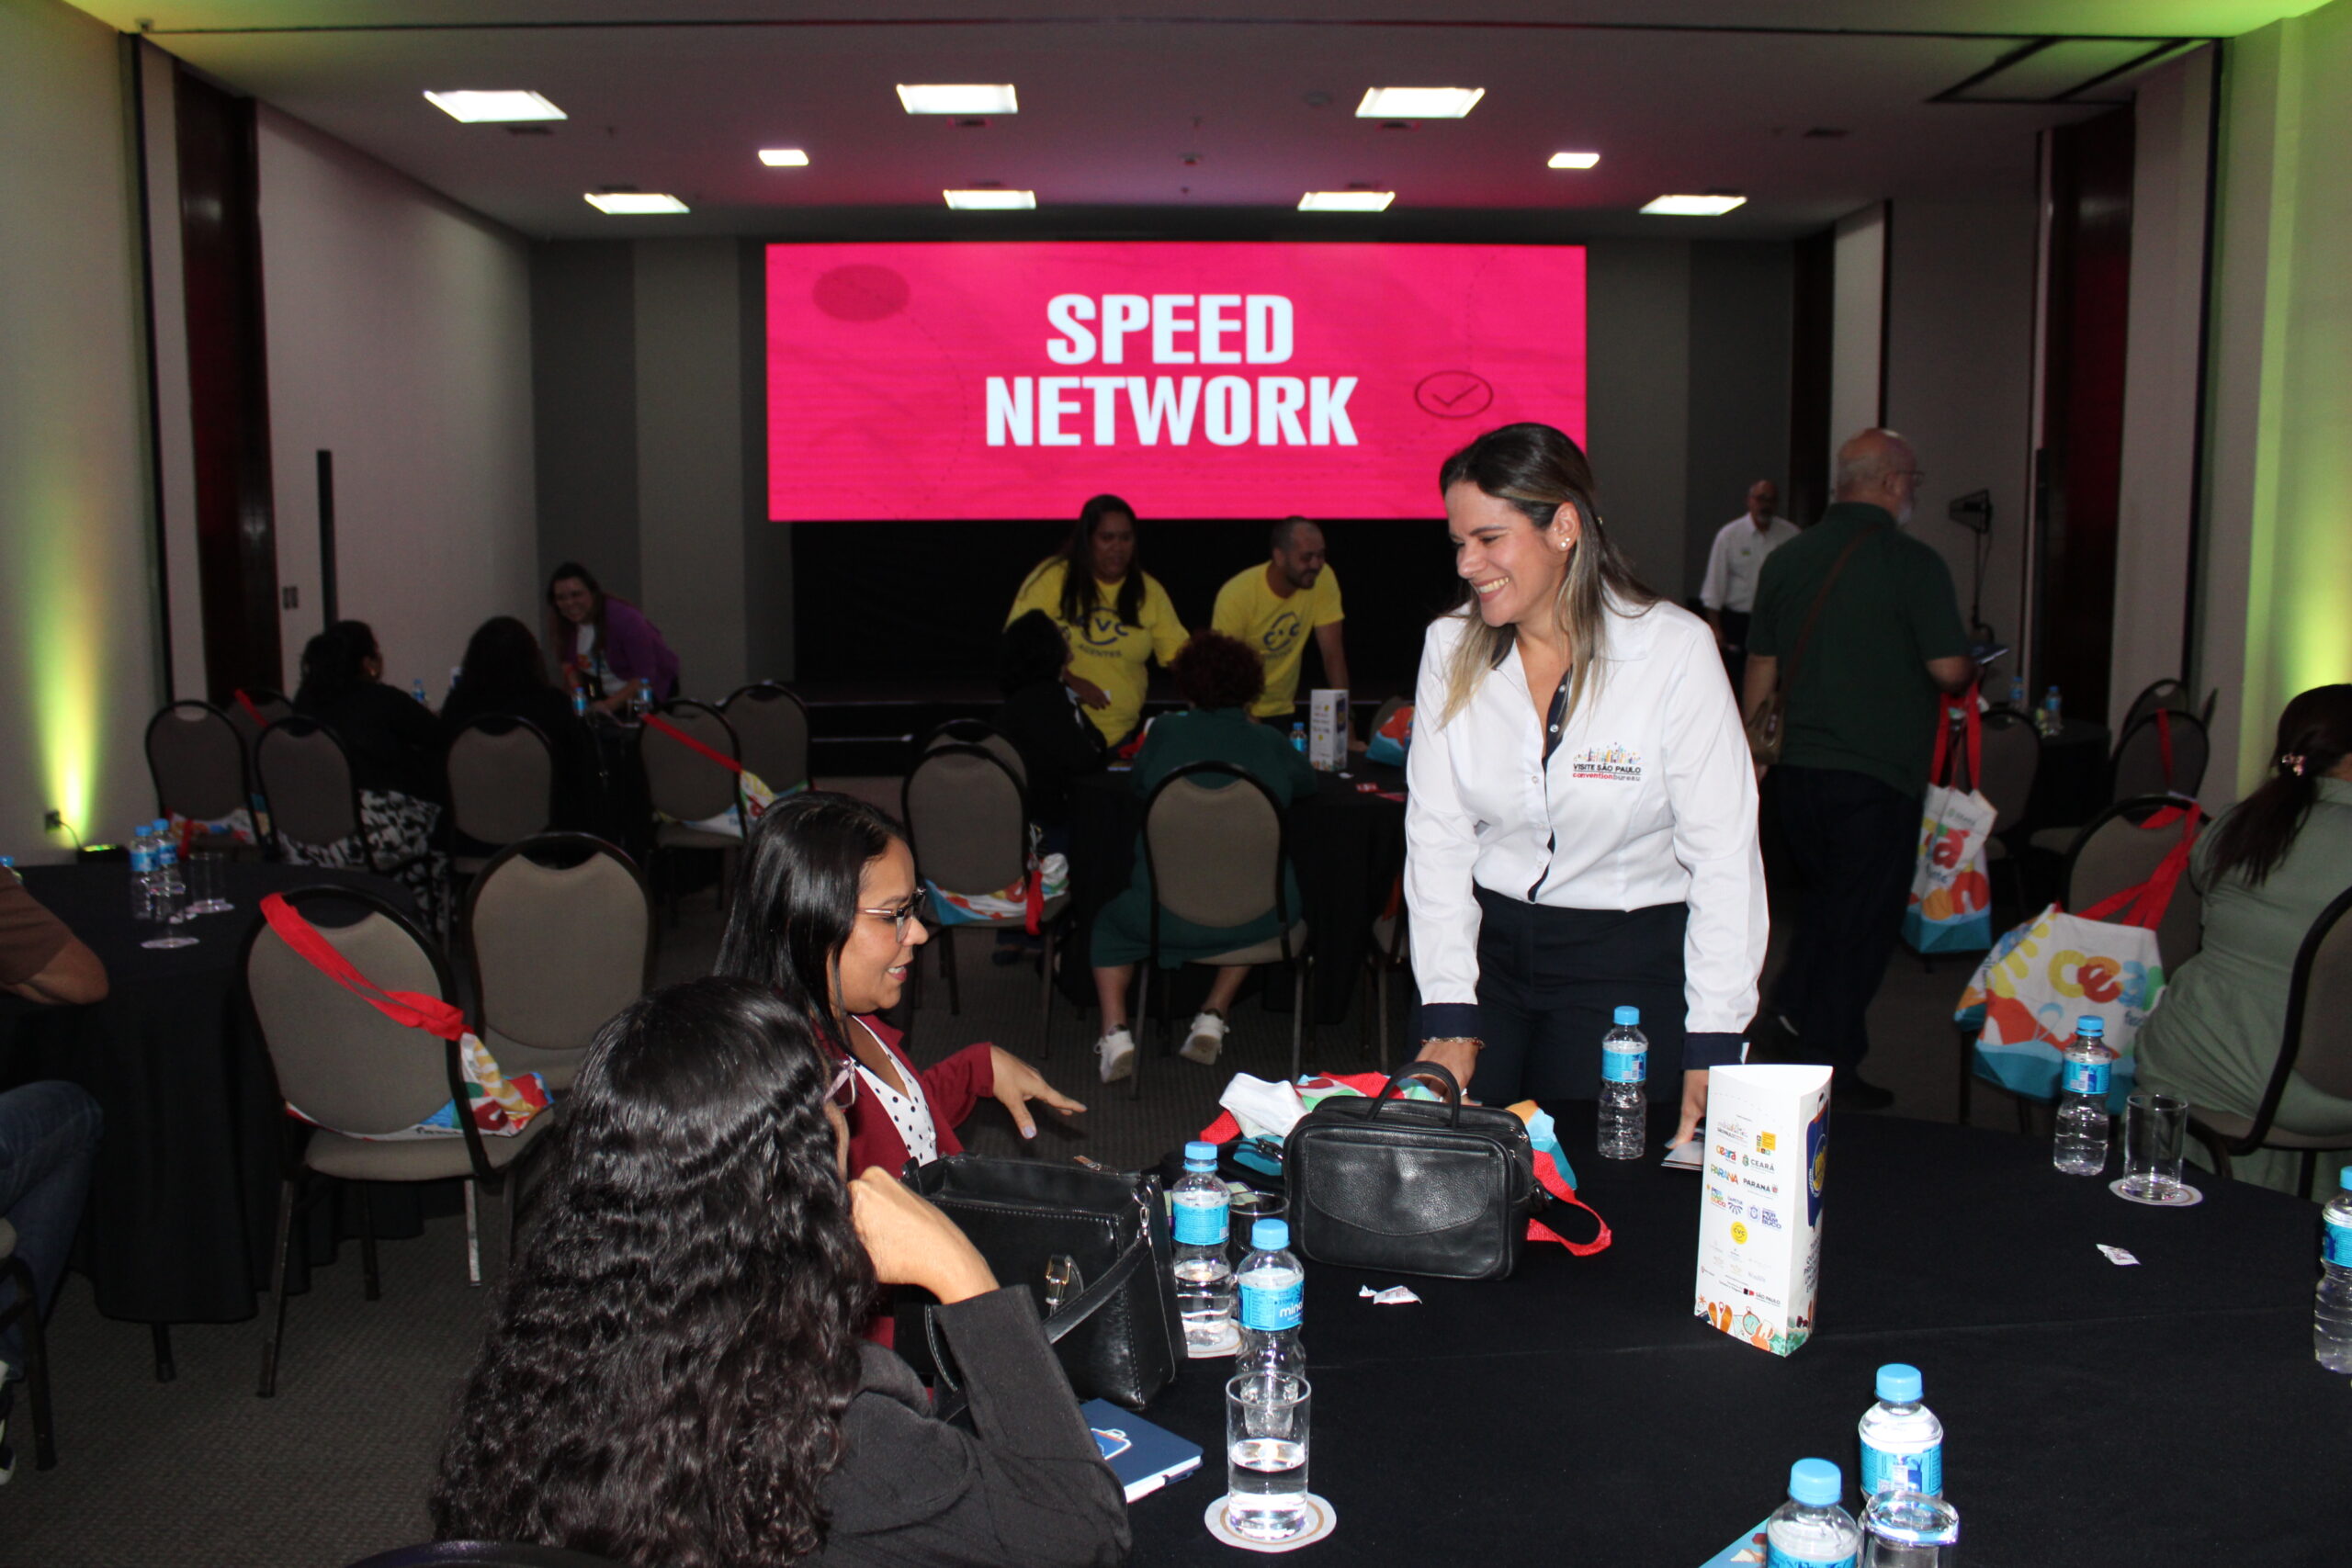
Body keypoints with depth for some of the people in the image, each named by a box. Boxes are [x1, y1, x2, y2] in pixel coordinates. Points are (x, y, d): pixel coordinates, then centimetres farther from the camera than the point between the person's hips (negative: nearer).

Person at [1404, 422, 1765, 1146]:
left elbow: (1724, 856, -11)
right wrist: (1448, 1015, -7)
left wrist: (1713, 1046, -14)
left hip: (1629, 958, -3)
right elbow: (1436, 836, -1)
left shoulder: (1675, 649, -12)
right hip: (1486, 943, 3)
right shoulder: (1449, 647, 0)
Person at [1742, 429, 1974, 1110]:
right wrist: (1970, 670, 10)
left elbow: (1760, 669, 13)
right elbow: (1949, 670, -13)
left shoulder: (1785, 560, 7)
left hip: (1794, 767, 6)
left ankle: (1790, 1017, 16)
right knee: (1863, 918, 5)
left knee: (1823, 898, 24)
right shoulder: (1913, 563, -10)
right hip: (1877, 773, -5)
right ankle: (1830, 1068, 10)